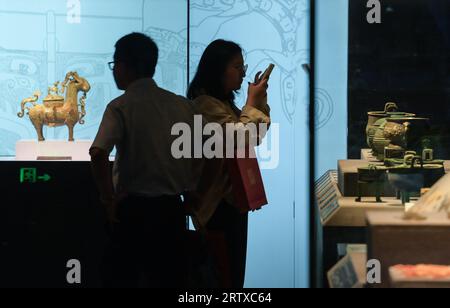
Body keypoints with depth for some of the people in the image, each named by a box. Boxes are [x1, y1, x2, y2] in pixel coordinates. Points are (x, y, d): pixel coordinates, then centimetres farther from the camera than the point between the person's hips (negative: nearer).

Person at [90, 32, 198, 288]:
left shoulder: (121, 107, -10)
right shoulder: (182, 105, 3)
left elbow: (99, 155, -23)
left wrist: (109, 199, -13)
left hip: (133, 209, -4)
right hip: (172, 208, 4)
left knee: (122, 278, 6)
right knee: (171, 279, 11)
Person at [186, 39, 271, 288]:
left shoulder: (223, 101, 15)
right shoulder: (205, 104, -16)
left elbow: (256, 135, 19)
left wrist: (259, 101, 8)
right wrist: (251, 103, -10)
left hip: (231, 196, 10)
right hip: (219, 201, -10)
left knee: (231, 270, 12)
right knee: (226, 273, -8)